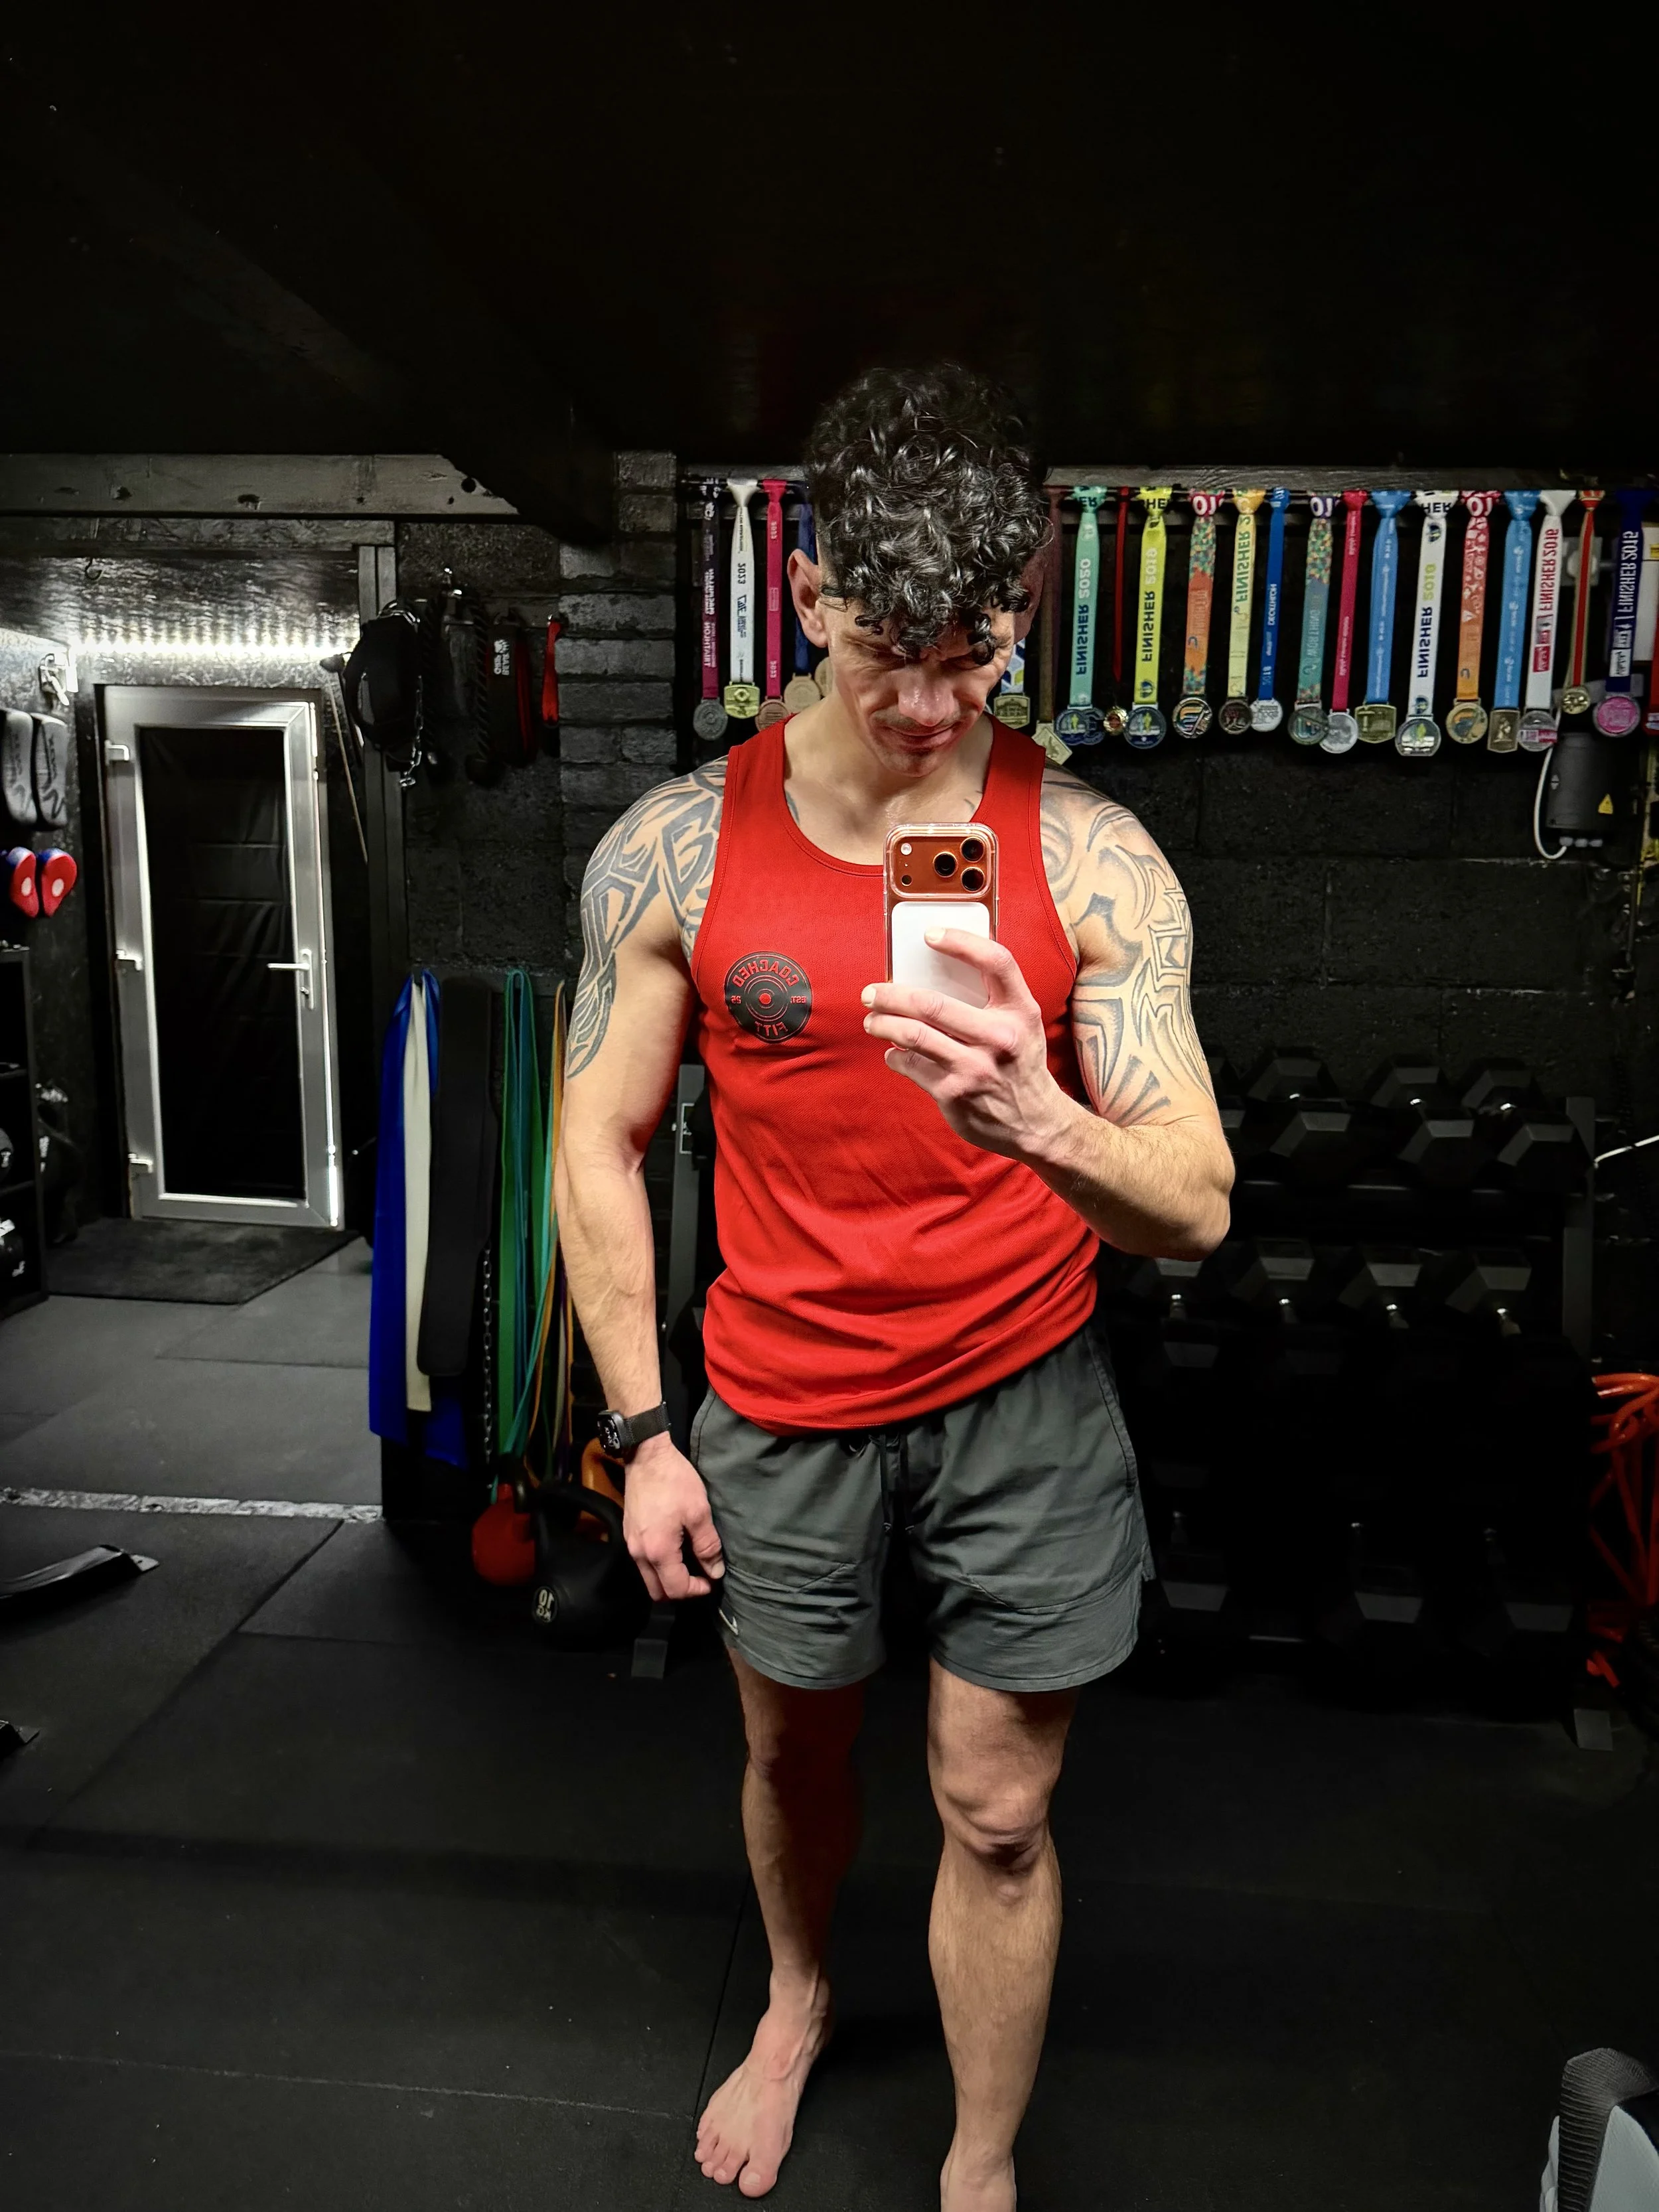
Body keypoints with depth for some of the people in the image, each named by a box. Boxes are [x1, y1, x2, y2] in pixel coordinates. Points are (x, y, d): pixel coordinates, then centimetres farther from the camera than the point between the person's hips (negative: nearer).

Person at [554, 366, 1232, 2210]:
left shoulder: (1092, 858, -12)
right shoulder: (674, 850, -9)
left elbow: (1195, 1208, -15)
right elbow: (601, 1146, -1)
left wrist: (1035, 1118, -37)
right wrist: (642, 1431, -2)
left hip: (1023, 1400, -1)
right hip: (781, 1403, 1)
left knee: (997, 1818, 13)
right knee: (794, 1749, 24)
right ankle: (795, 2000, 58)